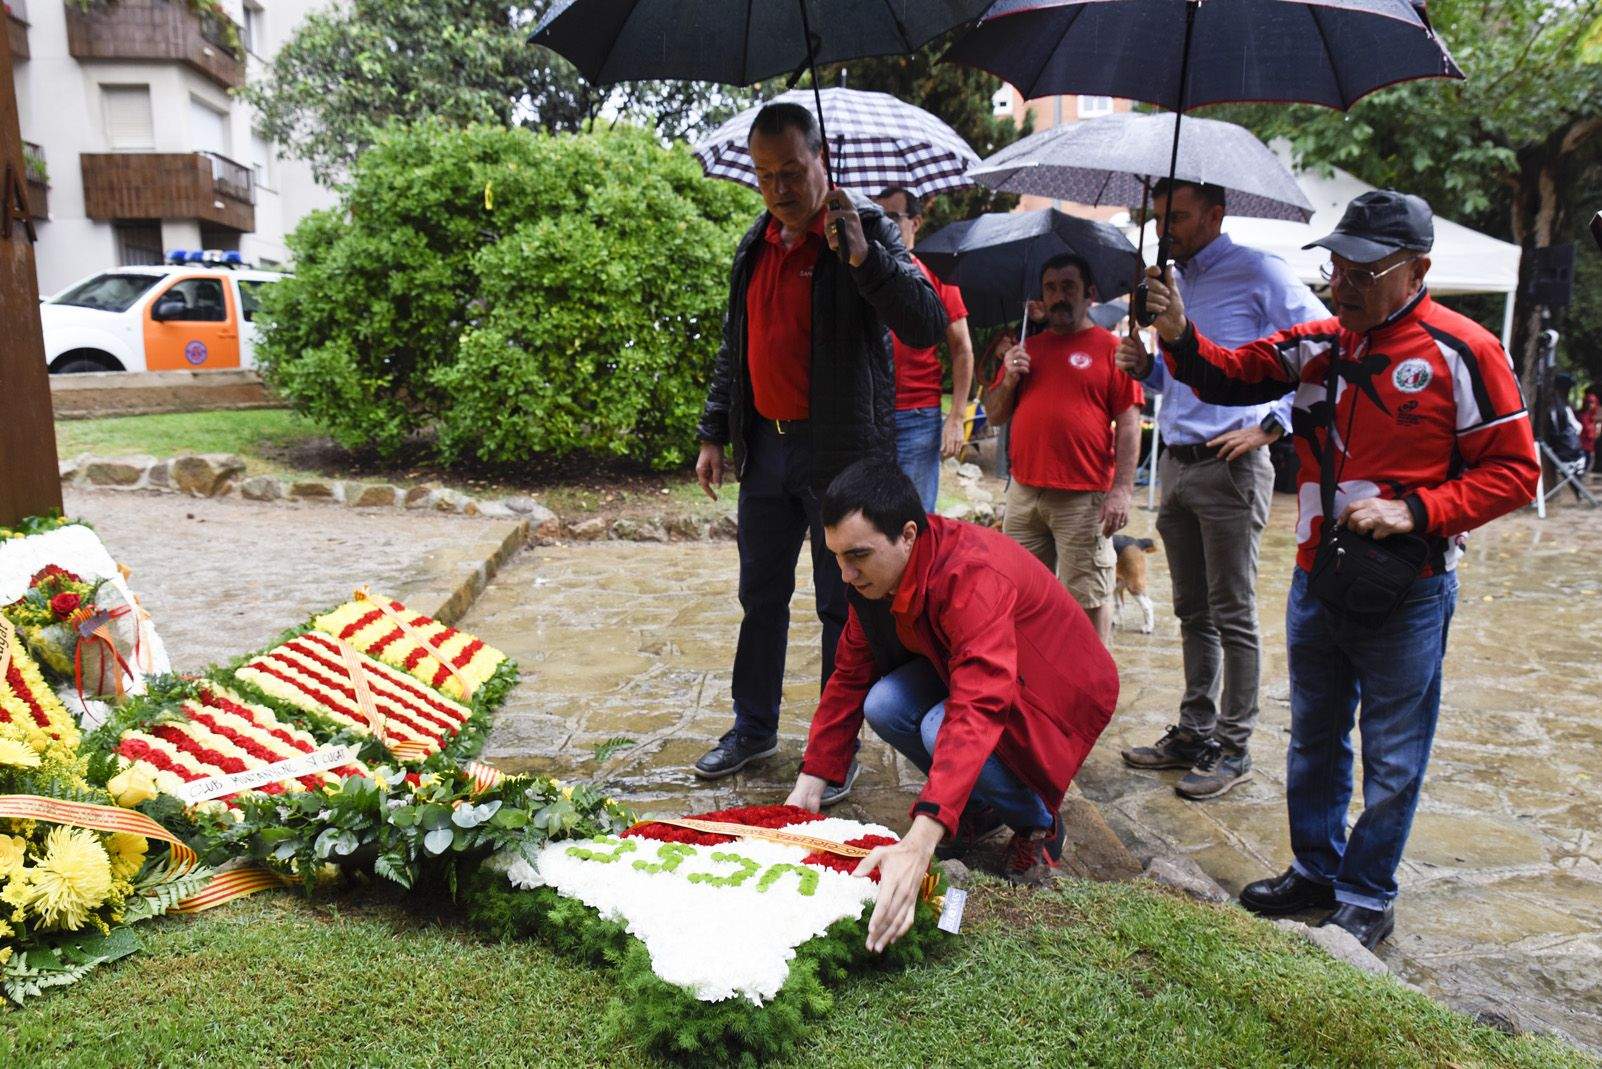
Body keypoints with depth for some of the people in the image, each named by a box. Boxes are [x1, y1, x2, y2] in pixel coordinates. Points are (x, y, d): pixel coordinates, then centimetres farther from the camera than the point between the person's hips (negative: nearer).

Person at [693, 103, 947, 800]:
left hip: (841, 453, -6)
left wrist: (863, 255, -31)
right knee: (762, 597, 15)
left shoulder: (867, 230, -8)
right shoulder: (757, 244, 12)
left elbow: (928, 327, -21)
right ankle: (754, 729, 31)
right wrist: (714, 434, 15)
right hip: (766, 445, 7)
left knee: (842, 606, 4)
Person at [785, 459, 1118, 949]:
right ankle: (982, 805, 6)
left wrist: (918, 845, -58)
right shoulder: (877, 570, -12)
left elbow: (977, 711, -49)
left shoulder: (973, 576, -37)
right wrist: (808, 788, -9)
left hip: (1057, 695, -7)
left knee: (943, 729, -33)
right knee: (883, 704, -21)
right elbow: (850, 675, -4)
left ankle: (1039, 822, -2)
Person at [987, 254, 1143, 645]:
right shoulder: (1027, 349, 17)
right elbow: (994, 415, 19)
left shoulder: (1110, 347, 1)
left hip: (1084, 498, -5)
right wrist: (1009, 380, -1)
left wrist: (1122, 490, -12)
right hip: (1023, 492, 5)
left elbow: (1129, 424, -4)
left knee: (1088, 599, -1)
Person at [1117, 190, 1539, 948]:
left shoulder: (1463, 354, -11)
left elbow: (1513, 471, -9)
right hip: (1316, 578, 6)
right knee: (1313, 739, 18)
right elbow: (1232, 376, 3)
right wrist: (1179, 338, -17)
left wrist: (1415, 511, -21)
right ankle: (1315, 870, 36)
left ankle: (1367, 898, 25)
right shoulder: (1318, 344, 4)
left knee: (1391, 757, 8)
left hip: (1405, 592, -5)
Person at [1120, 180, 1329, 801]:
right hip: (1176, 464, 7)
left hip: (1229, 466, -7)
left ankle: (1233, 747, 9)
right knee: (1193, 611, 13)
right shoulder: (1174, 282, 16)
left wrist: (1270, 426, -14)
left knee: (1232, 615, -1)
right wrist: (1146, 364, 2)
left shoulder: (1257, 273, -6)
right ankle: (1196, 731, 23)